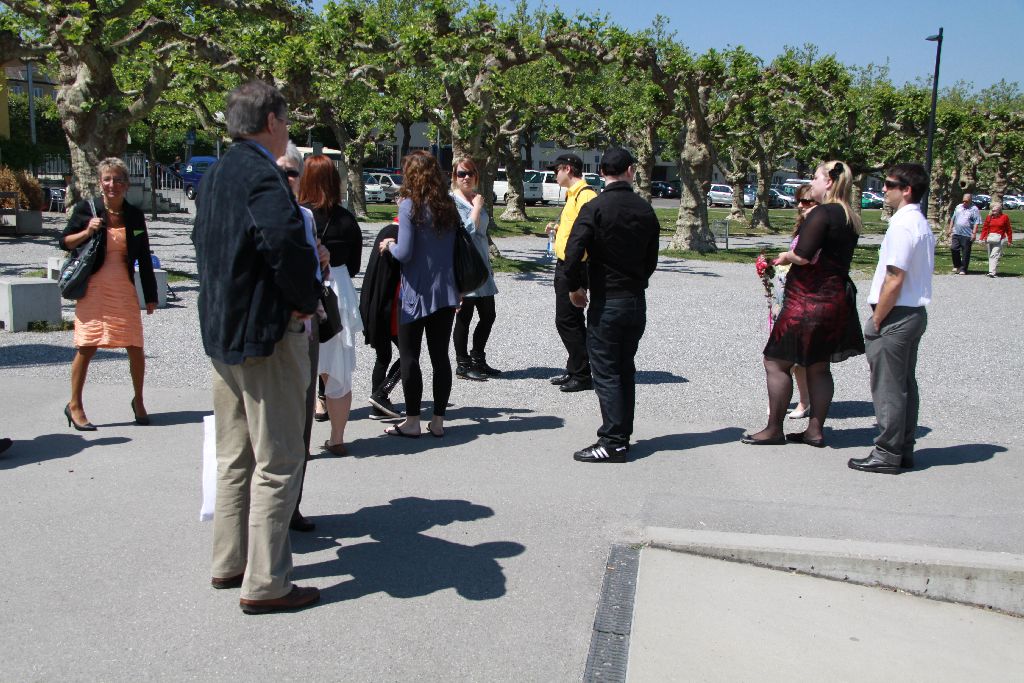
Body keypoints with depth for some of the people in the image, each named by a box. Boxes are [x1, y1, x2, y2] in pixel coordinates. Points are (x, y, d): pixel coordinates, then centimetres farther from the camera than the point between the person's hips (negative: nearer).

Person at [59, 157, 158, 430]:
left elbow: (144, 258, 11)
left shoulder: (134, 215, 7)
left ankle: (138, 401, 19)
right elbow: (64, 242, 6)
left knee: (135, 347, -1)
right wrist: (87, 232, -13)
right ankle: (74, 405, 13)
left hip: (125, 289, 2)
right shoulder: (86, 209, 0)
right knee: (87, 347, -3)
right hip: (93, 288, -2)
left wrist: (150, 296, 9)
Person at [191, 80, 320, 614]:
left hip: (222, 331, 10)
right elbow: (288, 243, -34)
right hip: (267, 334, -9)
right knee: (277, 463, -1)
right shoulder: (261, 174, -18)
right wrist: (307, 301, -18)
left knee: (234, 455, 19)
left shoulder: (215, 174, 12)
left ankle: (228, 563, 29)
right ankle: (264, 584, 5)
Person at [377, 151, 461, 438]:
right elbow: (457, 249, 12)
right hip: (446, 293, 6)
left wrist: (389, 245, 2)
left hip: (416, 293, -6)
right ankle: (438, 420, 13)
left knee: (409, 356, 4)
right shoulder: (448, 206, 7)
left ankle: (412, 422, 7)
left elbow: (404, 253, -16)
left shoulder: (410, 205, -11)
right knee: (440, 355, 8)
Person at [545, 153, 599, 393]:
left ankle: (582, 376, 0)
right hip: (565, 265, 10)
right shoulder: (573, 195, 17)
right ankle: (574, 370, 24)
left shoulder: (586, 195, -16)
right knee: (571, 321, 15)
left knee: (567, 321, -7)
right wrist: (559, 229, 13)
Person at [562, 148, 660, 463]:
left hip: (606, 302, -6)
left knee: (606, 372, -1)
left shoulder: (595, 208, -12)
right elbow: (651, 259, 11)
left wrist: (575, 286, -7)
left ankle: (612, 443, -1)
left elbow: (573, 253, -21)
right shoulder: (645, 210, 5)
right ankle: (623, 437, 21)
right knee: (625, 369, 15)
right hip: (637, 301, 6)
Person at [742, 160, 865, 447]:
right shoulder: (850, 218, 12)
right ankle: (815, 430, 18)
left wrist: (785, 256, -4)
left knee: (776, 361, 2)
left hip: (810, 300, -9)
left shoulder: (822, 213, -16)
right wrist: (794, 256, 15)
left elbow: (803, 256, -23)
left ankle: (774, 429, 8)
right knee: (818, 367, 14)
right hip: (836, 298, 9)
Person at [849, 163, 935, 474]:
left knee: (888, 387, -2)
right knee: (905, 384, 15)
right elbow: (914, 275, 14)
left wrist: (876, 321, -15)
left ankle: (887, 454, 6)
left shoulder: (902, 225, -18)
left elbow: (894, 279, -22)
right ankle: (904, 449, 23)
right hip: (915, 312, 10)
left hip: (896, 315, -10)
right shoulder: (922, 225, 12)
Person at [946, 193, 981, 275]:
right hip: (956, 233, 5)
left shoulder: (974, 209, -2)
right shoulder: (958, 207, 15)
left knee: (965, 253, 0)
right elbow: (953, 219, 20)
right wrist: (950, 229, 14)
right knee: (953, 249, -2)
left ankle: (963, 269, 7)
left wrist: (974, 233, -15)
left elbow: (976, 222, -7)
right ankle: (957, 266, 17)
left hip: (967, 235, -5)